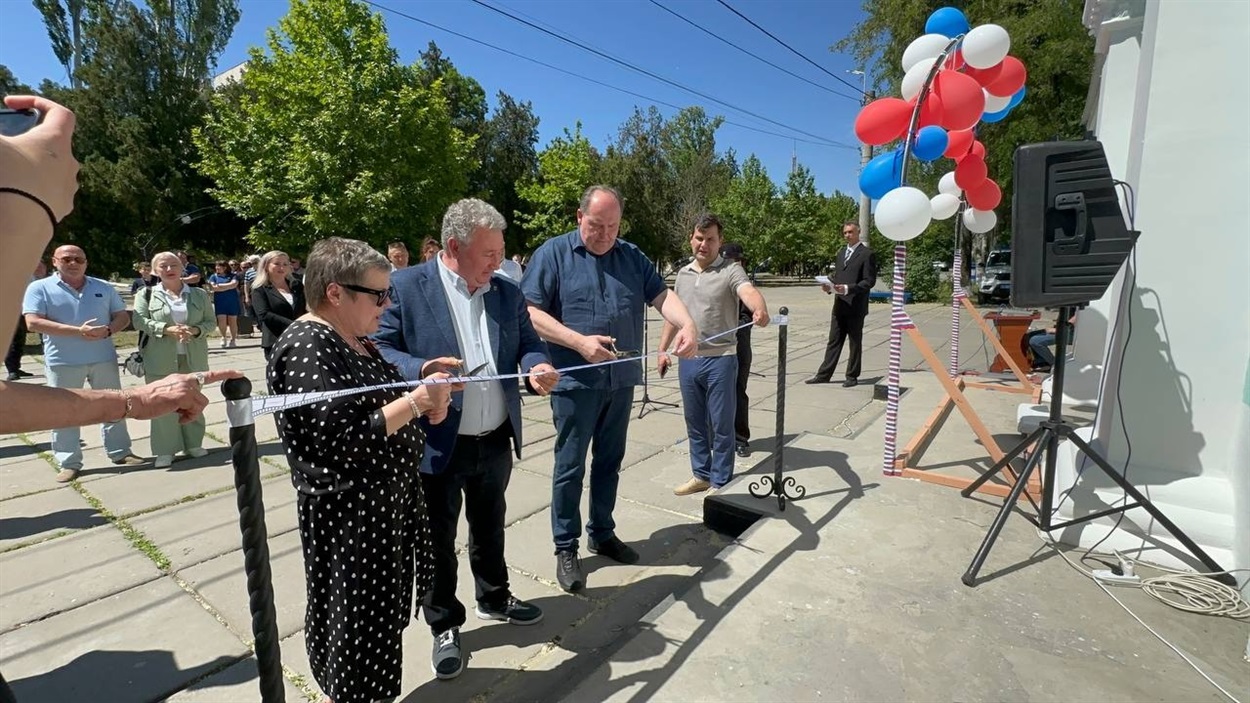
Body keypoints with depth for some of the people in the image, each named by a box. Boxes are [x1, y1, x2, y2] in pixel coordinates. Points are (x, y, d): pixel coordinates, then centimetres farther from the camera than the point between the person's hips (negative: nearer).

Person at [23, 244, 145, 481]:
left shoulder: (104, 287, 8)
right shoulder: (40, 288, -1)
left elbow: (122, 316, 7)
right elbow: (33, 323, -11)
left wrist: (107, 330, -15)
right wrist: (77, 331, -21)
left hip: (104, 359, 2)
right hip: (62, 362, -2)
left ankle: (120, 452, 21)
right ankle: (69, 463, 13)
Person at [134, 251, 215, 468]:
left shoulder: (199, 294, 7)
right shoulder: (147, 294, 2)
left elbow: (210, 320, 5)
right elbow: (139, 320, -7)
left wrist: (195, 330, -15)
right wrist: (167, 329, -22)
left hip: (193, 357, 2)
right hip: (160, 359, -2)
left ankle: (193, 444, 23)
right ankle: (165, 450, 11)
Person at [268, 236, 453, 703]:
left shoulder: (353, 339, 7)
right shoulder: (308, 348, -22)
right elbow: (345, 439, -28)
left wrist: (422, 404, -3)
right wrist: (417, 401, -23)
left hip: (386, 496, 9)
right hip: (350, 511, -9)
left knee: (379, 613, 24)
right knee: (359, 621, 10)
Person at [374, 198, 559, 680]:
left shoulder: (507, 292, 5)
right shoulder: (405, 286, -10)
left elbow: (529, 343, 8)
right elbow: (378, 350, -11)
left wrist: (537, 368, -15)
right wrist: (420, 370, -30)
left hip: (496, 442, 5)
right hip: (436, 444, -4)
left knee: (490, 528, 24)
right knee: (437, 540, 14)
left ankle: (494, 599, 48)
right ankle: (444, 626, 36)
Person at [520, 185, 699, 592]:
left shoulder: (632, 257, 9)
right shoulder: (554, 253, -4)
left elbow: (661, 296, -2)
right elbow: (532, 313, -10)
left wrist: (687, 324, -23)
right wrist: (580, 342, -20)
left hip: (622, 380, 5)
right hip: (576, 381, -4)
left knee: (609, 463, 16)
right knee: (570, 467, 5)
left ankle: (602, 535, 34)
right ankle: (566, 548, 21)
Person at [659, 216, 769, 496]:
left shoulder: (731, 270, -7)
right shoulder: (683, 273, 12)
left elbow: (749, 292, -27)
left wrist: (760, 310, -49)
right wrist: (663, 349, 11)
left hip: (720, 359, -6)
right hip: (688, 360, 6)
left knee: (721, 425, 5)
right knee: (695, 423, 16)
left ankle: (720, 483, 18)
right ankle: (701, 475, 31)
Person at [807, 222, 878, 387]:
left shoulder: (867, 254, -6)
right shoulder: (841, 253, 17)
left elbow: (869, 281, -12)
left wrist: (848, 288, -23)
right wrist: (829, 285, 0)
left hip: (855, 306, -6)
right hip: (839, 306, 6)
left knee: (855, 343, 5)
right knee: (834, 342, 9)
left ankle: (852, 377, 14)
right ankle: (824, 375, 13)